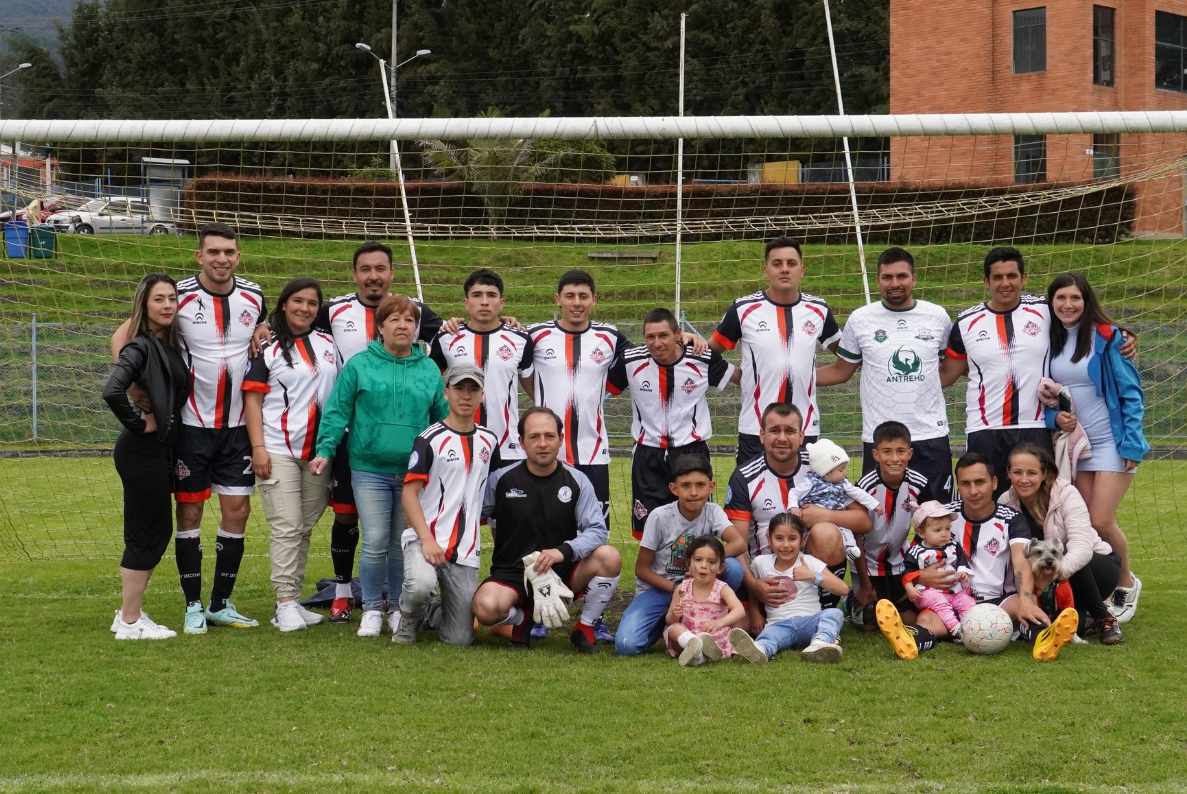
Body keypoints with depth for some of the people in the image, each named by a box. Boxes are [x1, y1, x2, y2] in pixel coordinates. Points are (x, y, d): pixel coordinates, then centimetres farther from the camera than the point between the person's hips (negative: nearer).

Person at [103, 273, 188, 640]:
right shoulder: (140, 347, -17)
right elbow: (112, 391, -31)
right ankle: (130, 621, 7)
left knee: (158, 531, 14)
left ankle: (130, 613, 25)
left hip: (161, 450, 9)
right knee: (146, 534, -2)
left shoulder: (170, 345, 9)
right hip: (142, 452, -9)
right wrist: (138, 422, -17)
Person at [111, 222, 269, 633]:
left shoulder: (254, 296, 3)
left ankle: (221, 604, 16)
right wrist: (136, 391, -13)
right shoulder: (180, 296, -9)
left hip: (238, 424, 3)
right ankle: (193, 606, 12)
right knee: (189, 510, 2)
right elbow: (122, 337, -5)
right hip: (192, 424, -3)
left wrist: (264, 337, 1)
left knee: (237, 511, 3)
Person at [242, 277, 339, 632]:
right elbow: (252, 400, -3)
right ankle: (285, 605, -10)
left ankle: (294, 600, 13)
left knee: (305, 528, 7)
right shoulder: (268, 349, 1)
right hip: (278, 451, -4)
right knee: (287, 527, -10)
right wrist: (258, 448, -12)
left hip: (318, 452, 4)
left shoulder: (328, 345, 13)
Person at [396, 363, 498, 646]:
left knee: (460, 639, -2)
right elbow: (409, 493, -9)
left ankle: (436, 616, 33)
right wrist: (427, 540, -20)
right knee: (421, 585, -38)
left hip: (466, 549, 4)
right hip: (424, 538, -4)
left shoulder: (489, 441, 13)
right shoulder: (430, 439, -4)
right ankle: (409, 621, -2)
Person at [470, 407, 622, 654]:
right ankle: (521, 617, 7)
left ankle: (585, 628, -1)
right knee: (486, 608, -34)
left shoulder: (576, 481, -3)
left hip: (562, 571, 1)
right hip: (512, 574, -1)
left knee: (609, 557, -27)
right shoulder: (501, 480, -3)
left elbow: (597, 530, -12)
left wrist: (564, 550, -28)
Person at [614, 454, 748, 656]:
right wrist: (675, 589, -21)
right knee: (627, 645, -27)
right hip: (658, 588, -2)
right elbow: (641, 569, -9)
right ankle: (667, 624, 7)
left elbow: (739, 543, -26)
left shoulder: (713, 512, -8)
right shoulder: (659, 517, -14)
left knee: (733, 567, -27)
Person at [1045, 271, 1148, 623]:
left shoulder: (1108, 337, -10)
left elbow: (1131, 393, -9)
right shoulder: (1050, 341, 4)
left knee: (1101, 522, -11)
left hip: (1111, 442, -5)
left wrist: (1132, 443, -14)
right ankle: (1099, 591, 17)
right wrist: (1055, 417, -6)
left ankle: (1126, 583, 13)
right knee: (1084, 525, 2)